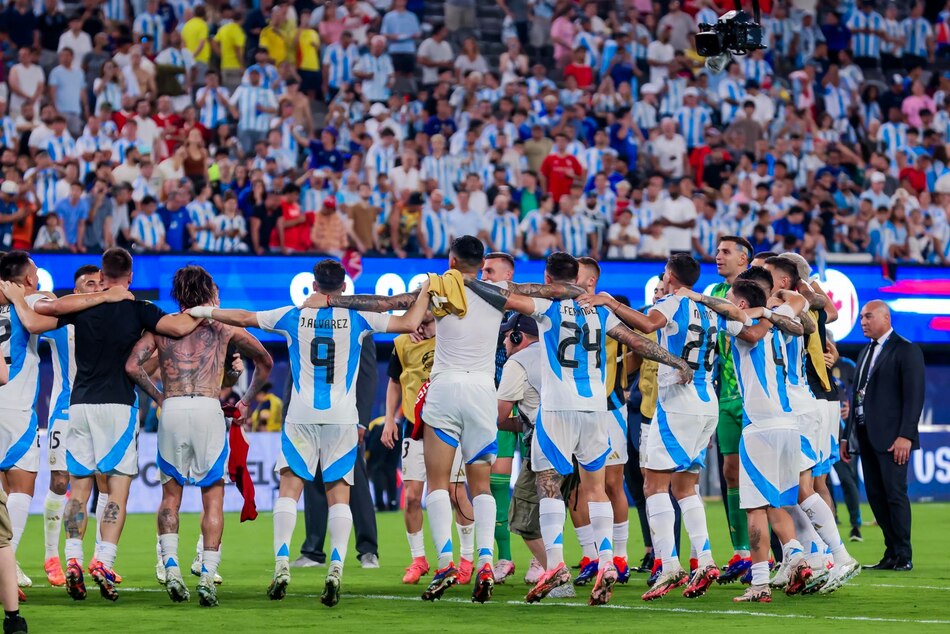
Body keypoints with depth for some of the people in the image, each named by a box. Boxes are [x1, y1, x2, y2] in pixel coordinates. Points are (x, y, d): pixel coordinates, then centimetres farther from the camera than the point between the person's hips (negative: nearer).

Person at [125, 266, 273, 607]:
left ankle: (171, 568, -2)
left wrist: (158, 397, 13)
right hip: (208, 411, -1)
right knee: (213, 497, 6)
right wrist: (248, 401, 30)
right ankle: (207, 578, -4)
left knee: (171, 494, 15)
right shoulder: (223, 326, 15)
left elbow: (132, 365, 2)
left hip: (172, 411, 1)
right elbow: (265, 362, 23)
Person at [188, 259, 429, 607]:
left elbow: (244, 318, 8)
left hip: (301, 417, 0)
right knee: (339, 493, 1)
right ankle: (336, 567, -15)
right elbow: (409, 323, 2)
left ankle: (282, 563, -12)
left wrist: (205, 311, 22)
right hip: (342, 418, 0)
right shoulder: (357, 317, 1)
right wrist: (424, 292, 18)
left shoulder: (295, 316, 3)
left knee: (290, 486, 3)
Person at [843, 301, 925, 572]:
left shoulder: (907, 351, -5)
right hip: (867, 436, 8)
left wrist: (905, 436, -19)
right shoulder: (865, 353, 20)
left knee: (895, 494, -8)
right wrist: (848, 434, 16)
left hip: (891, 437, -8)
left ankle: (904, 556, -4)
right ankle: (892, 553, 9)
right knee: (875, 495, 5)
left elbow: (914, 396, -11)